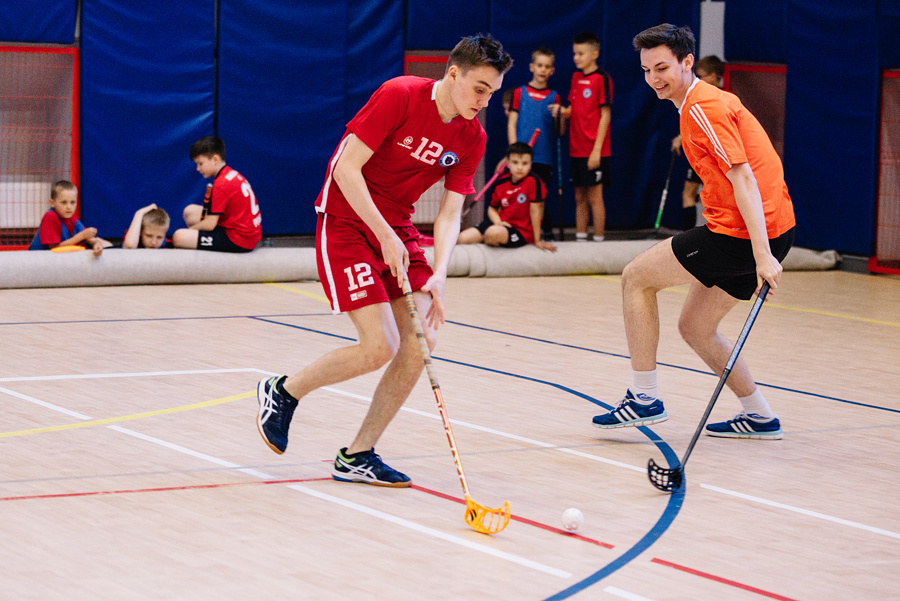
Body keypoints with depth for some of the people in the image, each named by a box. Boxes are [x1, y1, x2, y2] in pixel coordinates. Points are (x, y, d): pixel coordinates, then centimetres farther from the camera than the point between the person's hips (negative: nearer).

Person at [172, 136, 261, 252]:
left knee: (179, 237, -20)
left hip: (239, 241, -11)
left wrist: (190, 229, 1)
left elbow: (210, 225, -17)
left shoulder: (221, 184, -18)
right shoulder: (232, 174, 13)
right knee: (190, 211, 20)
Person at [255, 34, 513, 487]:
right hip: (347, 223, -7)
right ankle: (283, 392, 9)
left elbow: (449, 213, -1)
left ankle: (357, 457, 5)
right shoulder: (399, 95, -19)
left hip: (397, 231, 7)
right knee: (380, 347, -17)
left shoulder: (471, 139, -1)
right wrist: (385, 235, -24)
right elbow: (346, 168, -20)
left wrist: (437, 276, -17)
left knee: (420, 343, -7)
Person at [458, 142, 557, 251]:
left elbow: (535, 211, -14)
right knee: (462, 238, -16)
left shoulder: (533, 181, -17)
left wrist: (537, 241, -10)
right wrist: (498, 222, -9)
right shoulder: (500, 184, 1)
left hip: (522, 232, -4)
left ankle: (489, 242, -2)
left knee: (493, 233, -36)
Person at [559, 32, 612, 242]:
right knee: (579, 197, 10)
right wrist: (563, 111, -4)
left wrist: (596, 149, -15)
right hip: (577, 149, 7)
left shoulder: (601, 78, -9)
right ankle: (580, 239, 16)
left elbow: (605, 115, -11)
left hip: (594, 151, -7)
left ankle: (598, 240, 0)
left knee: (595, 196, -4)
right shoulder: (576, 77, 13)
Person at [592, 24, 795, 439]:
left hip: (743, 233, -10)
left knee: (636, 277, 1)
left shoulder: (703, 107, -13)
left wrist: (762, 255, -26)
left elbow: (743, 178, -21)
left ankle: (644, 398, 3)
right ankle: (760, 416, 23)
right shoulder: (697, 106, 19)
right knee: (694, 327, 18)